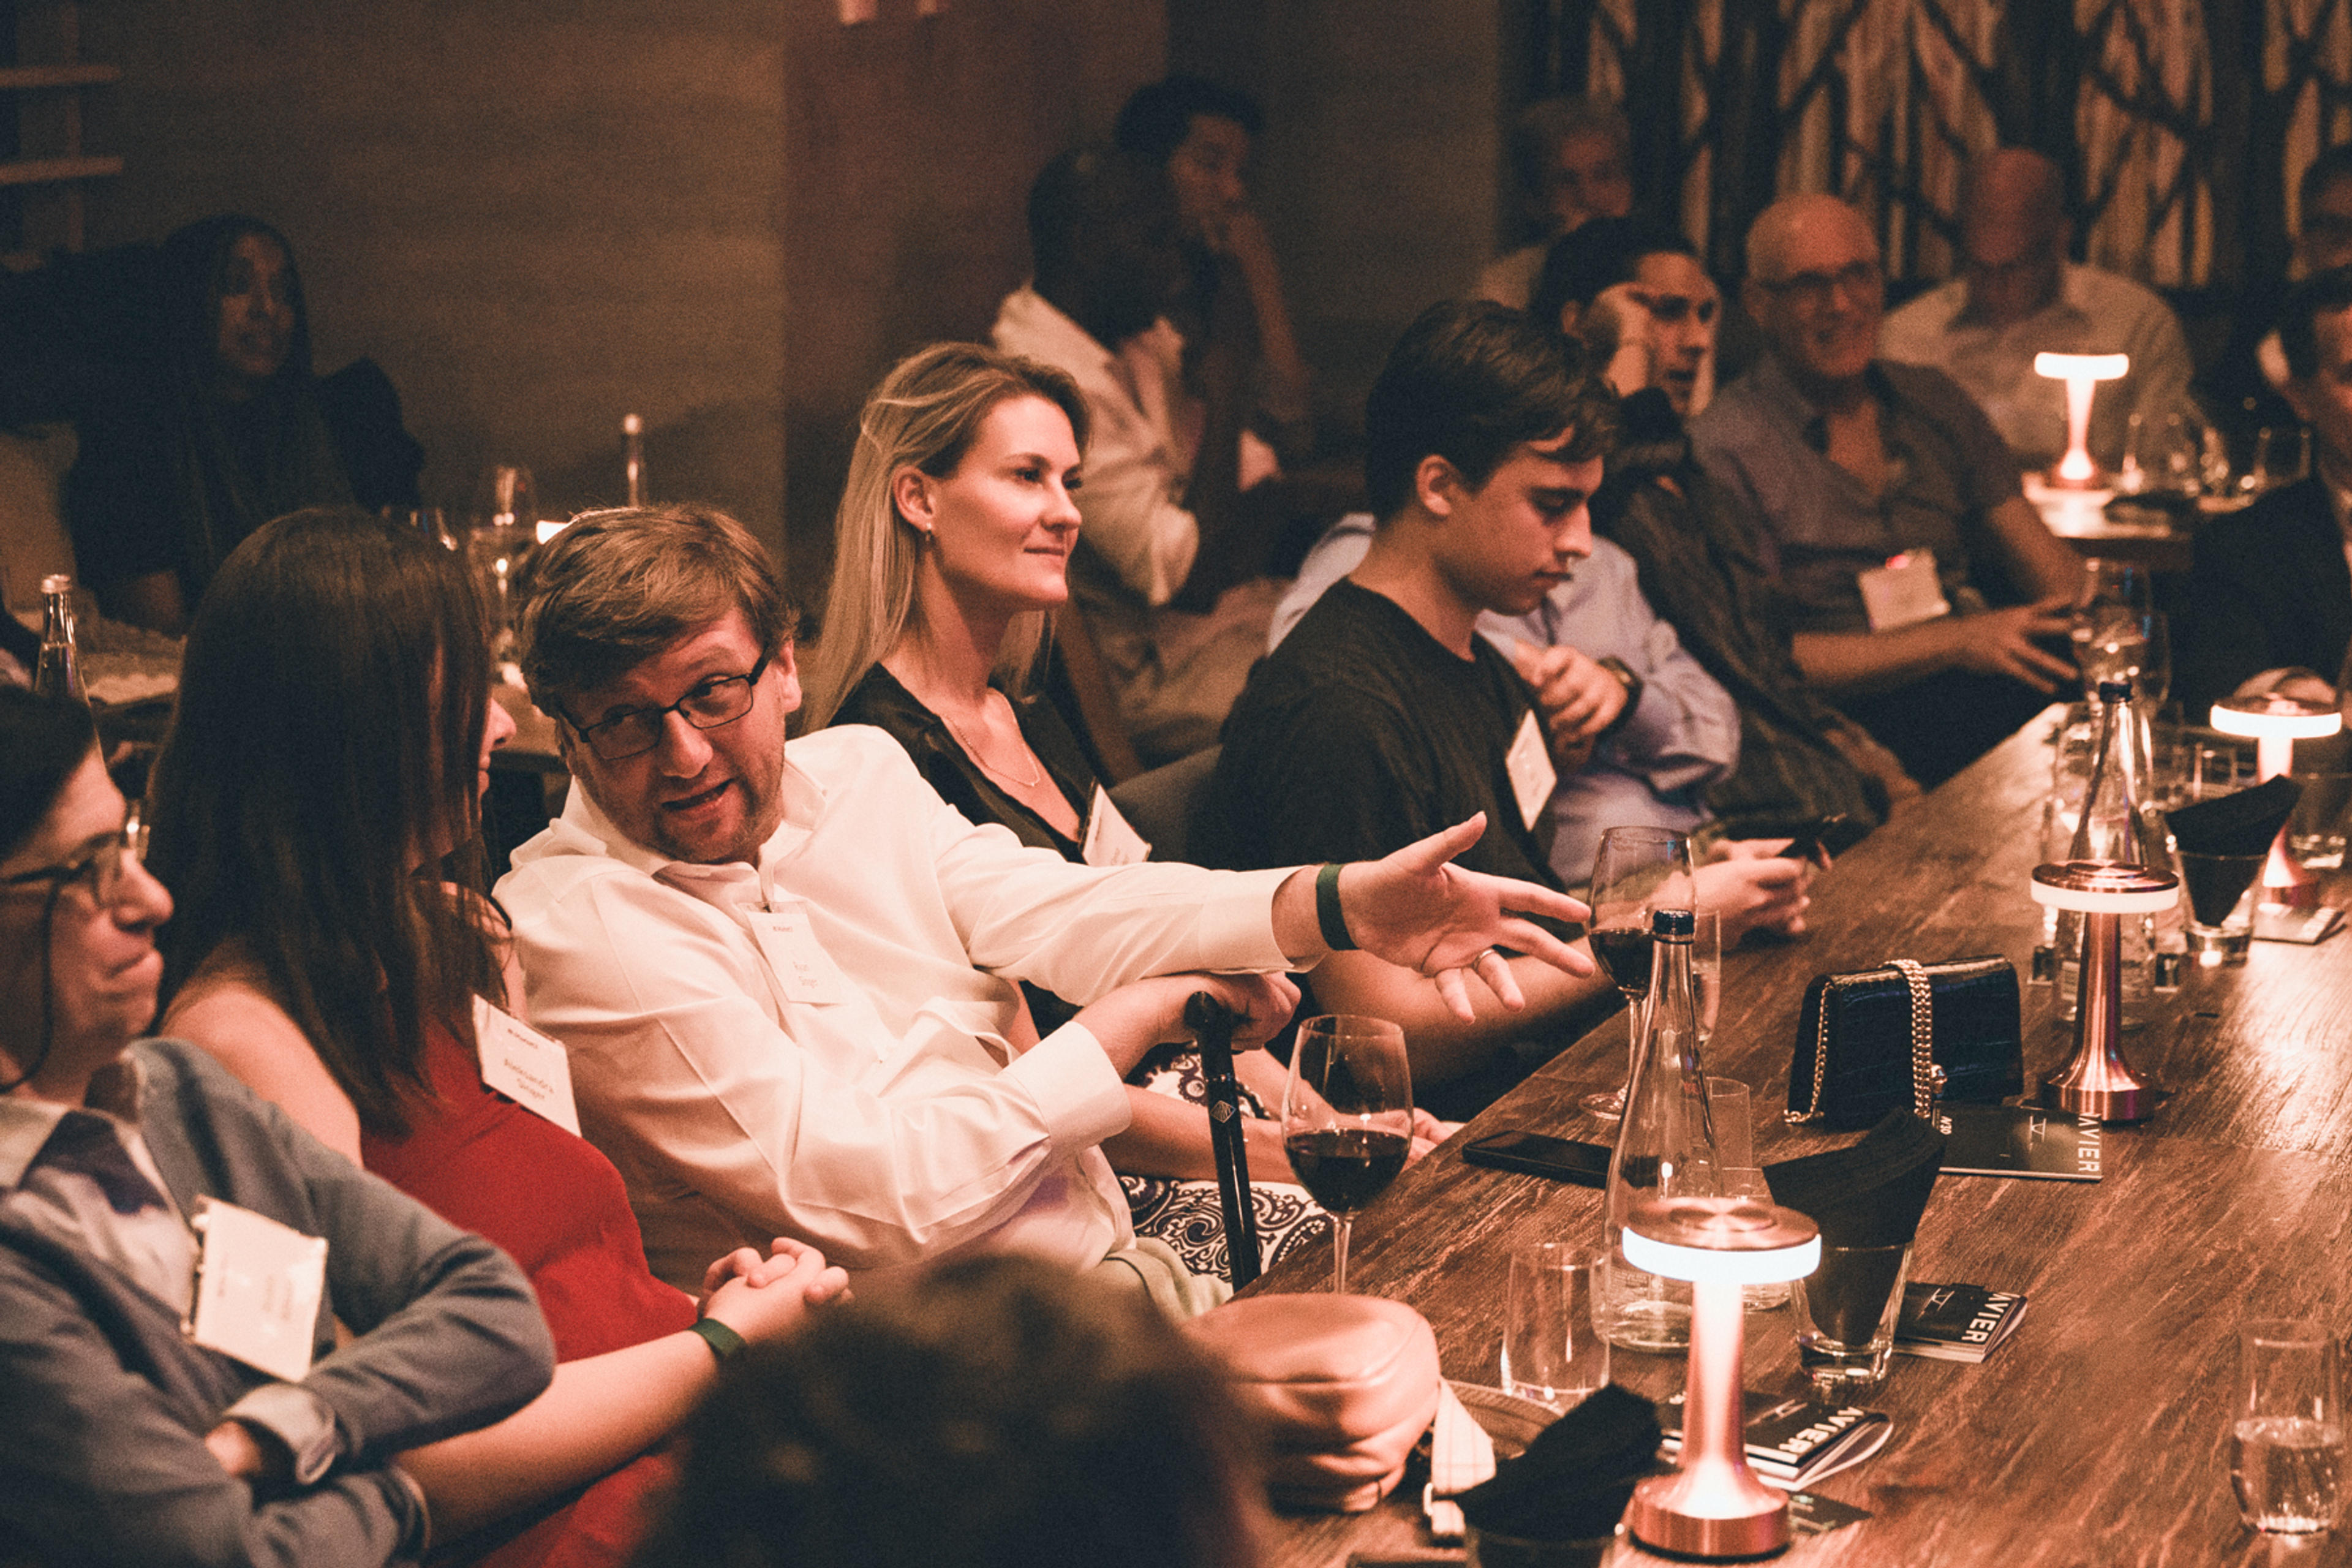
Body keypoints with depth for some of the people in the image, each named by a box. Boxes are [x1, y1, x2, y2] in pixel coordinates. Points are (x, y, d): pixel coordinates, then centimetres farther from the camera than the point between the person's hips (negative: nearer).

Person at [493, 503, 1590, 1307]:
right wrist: (1139, 1014, -11)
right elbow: (875, 1199, -19)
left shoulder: (858, 770, 10)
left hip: (1115, 1251, 7)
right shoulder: (574, 929, -13)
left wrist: (1344, 905, -22)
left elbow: (1054, 912, -4)